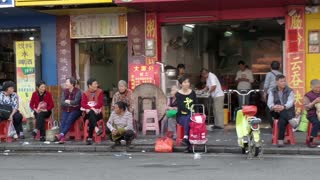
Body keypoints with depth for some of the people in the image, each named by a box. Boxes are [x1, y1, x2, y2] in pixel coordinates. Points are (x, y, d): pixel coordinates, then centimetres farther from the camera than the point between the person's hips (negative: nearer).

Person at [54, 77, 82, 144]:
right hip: (66, 110, 4)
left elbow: (76, 102, -18)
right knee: (63, 121, -23)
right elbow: (62, 102, 0)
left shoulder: (77, 91, -5)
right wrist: (71, 104, -10)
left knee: (68, 121, -29)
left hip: (75, 110, -4)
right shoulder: (64, 91, 10)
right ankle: (62, 138, -37)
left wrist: (68, 101, -4)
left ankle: (61, 135, -40)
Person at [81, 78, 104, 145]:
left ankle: (89, 138, -30)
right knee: (91, 113, -35)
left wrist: (92, 108, -18)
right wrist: (92, 108, -23)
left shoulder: (100, 91, 2)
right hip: (89, 113, 1)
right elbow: (83, 104, -8)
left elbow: (100, 103, -8)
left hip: (97, 112, -1)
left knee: (91, 120, -32)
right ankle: (96, 129, -53)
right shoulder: (85, 93, 6)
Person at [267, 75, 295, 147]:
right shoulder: (272, 91, 9)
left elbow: (290, 102, -14)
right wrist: (273, 107, -30)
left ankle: (280, 140, -30)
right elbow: (269, 103, -5)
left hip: (288, 113, -2)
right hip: (276, 113, 2)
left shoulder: (290, 91, 2)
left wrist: (283, 107, -36)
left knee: (282, 120, -33)